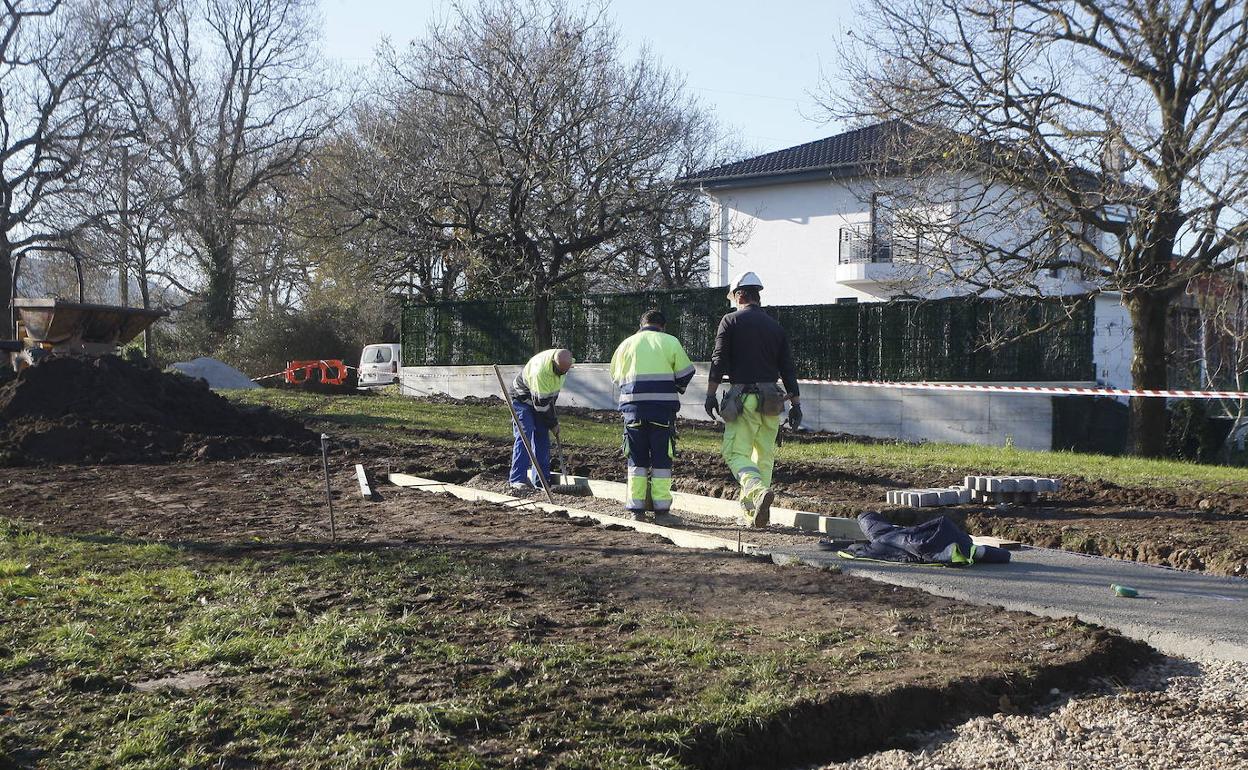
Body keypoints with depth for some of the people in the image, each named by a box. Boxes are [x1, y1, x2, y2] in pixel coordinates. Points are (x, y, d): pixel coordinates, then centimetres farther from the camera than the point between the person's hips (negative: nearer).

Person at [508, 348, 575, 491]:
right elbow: (541, 403, -29)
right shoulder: (540, 371, -38)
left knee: (542, 437, 2)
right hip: (522, 398, -8)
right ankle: (517, 480, -18)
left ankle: (541, 481, 4)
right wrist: (553, 423, -17)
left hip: (540, 399, 8)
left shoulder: (563, 362, -13)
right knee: (524, 436, -17)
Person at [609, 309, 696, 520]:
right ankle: (661, 507, 2)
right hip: (663, 408, -2)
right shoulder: (670, 342, 4)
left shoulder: (626, 344, 12)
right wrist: (675, 389, 22)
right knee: (662, 459, 5)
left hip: (633, 408, 2)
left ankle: (636, 508, 8)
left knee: (637, 459, 9)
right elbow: (685, 374, 3)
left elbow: (616, 377, 15)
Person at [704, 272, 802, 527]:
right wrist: (796, 403, 15)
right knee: (764, 456, 12)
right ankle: (754, 511, 13)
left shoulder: (730, 321, 0)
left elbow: (719, 360, -6)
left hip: (743, 397, -4)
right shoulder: (775, 326, 13)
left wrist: (711, 394, -3)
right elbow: (788, 368, 12)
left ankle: (758, 491, -31)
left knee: (736, 453, -5)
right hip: (771, 399, 4)